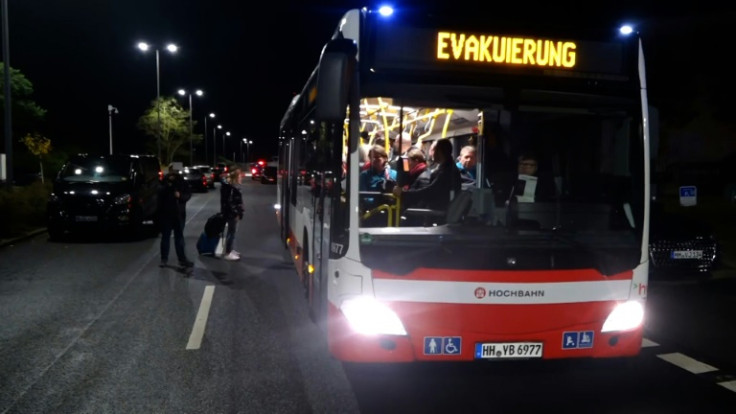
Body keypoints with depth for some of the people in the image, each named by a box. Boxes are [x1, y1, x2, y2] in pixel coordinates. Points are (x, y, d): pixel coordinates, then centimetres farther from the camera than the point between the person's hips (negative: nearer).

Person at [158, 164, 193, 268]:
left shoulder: (182, 182, 1)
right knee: (165, 236, 6)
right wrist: (167, 186, -27)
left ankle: (182, 259, 14)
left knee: (179, 237, 9)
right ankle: (164, 259, 15)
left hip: (179, 213, 1)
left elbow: (188, 194, -2)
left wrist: (180, 195, -19)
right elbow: (160, 193, -16)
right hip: (166, 213, -1)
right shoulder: (164, 182, -4)